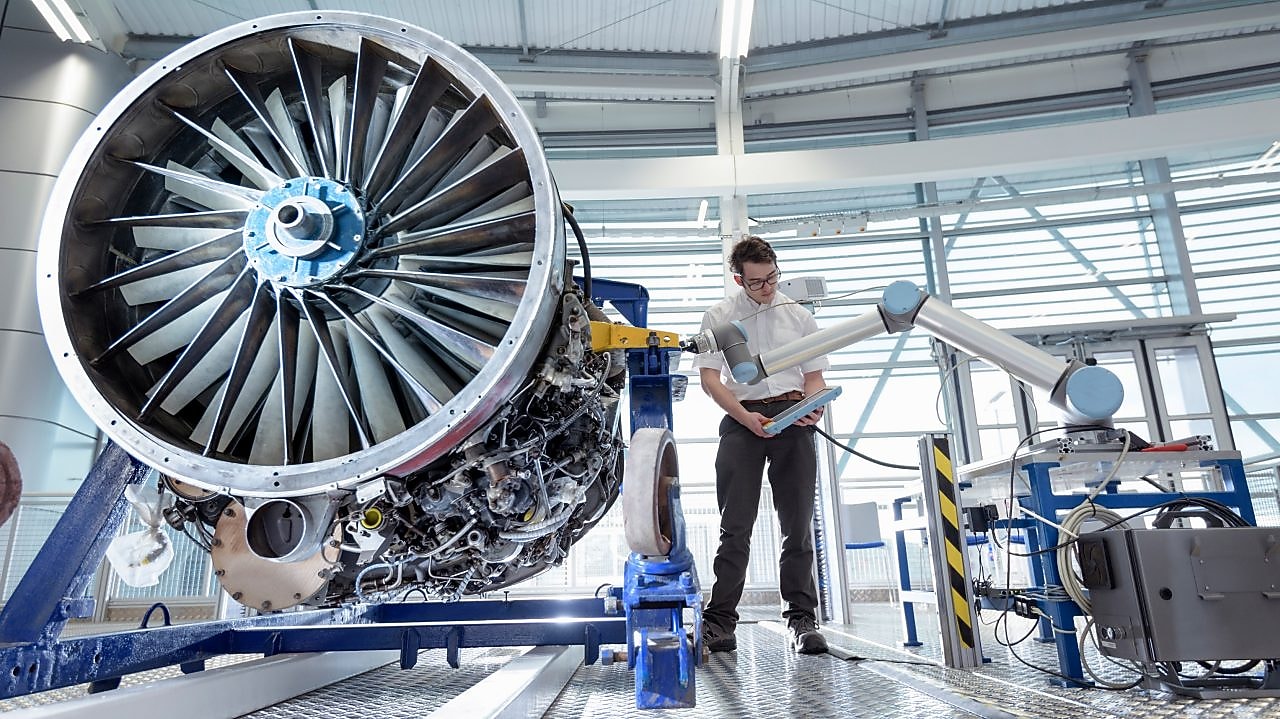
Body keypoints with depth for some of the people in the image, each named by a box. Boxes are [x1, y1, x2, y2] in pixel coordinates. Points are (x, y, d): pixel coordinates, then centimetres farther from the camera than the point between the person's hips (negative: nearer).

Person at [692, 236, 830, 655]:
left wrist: (814, 407, -5)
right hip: (742, 419, -2)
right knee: (736, 525, -5)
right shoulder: (719, 317, 8)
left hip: (792, 419, 3)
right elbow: (708, 376, 1)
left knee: (798, 523, 1)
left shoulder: (799, 317, 17)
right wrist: (744, 416, -14)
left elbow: (814, 375, 17)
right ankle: (719, 621, -1)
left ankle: (802, 620, 8)